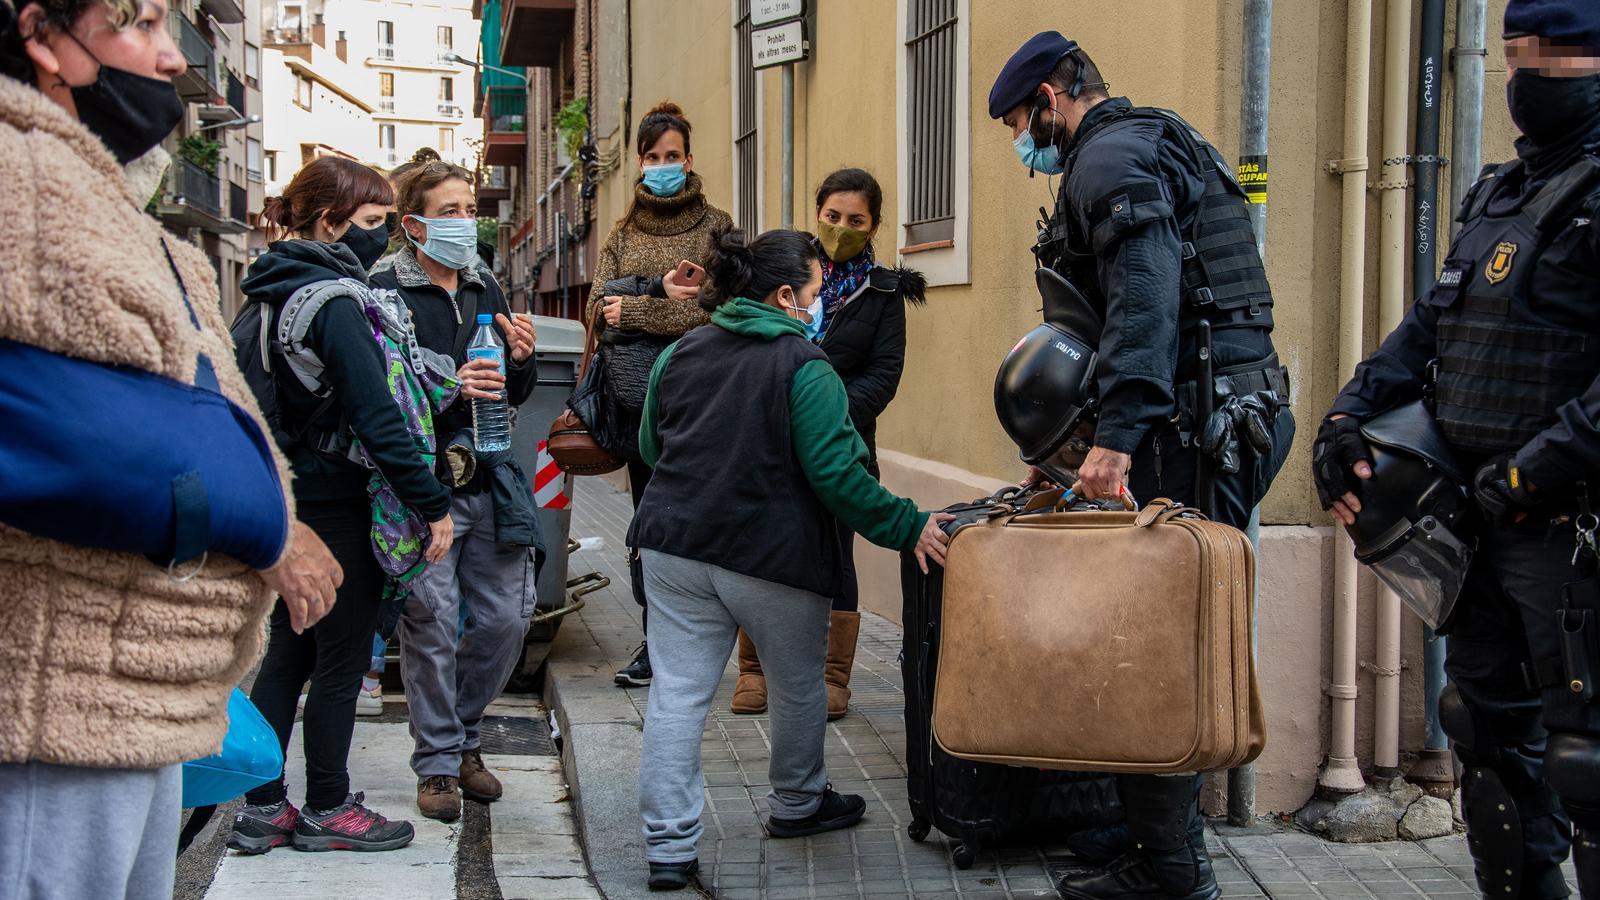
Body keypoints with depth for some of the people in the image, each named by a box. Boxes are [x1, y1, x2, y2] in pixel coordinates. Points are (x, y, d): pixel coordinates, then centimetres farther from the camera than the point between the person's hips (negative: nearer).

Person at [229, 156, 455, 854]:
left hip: (286, 500, 9)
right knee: (342, 662, 3)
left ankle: (262, 808, 20)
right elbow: (376, 417, -23)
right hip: (337, 504, -9)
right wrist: (433, 504, -19)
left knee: (288, 653, 14)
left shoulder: (273, 292, 9)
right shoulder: (334, 300, -19)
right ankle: (326, 811, 15)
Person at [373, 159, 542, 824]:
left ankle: (460, 734, 29)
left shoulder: (485, 290, 15)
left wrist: (520, 362, -2)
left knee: (506, 617, 7)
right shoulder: (386, 294, -6)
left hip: (489, 479, 6)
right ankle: (438, 762, 14)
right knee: (431, 626, -2)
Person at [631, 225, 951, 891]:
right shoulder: (805, 368, -11)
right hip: (773, 560, -5)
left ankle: (669, 845, 1)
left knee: (677, 692, 4)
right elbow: (836, 474, -17)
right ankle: (796, 805, 37)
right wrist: (909, 527, -10)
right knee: (798, 687, 18)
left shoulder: (679, 354, 9)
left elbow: (651, 447, 20)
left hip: (674, 547, 5)